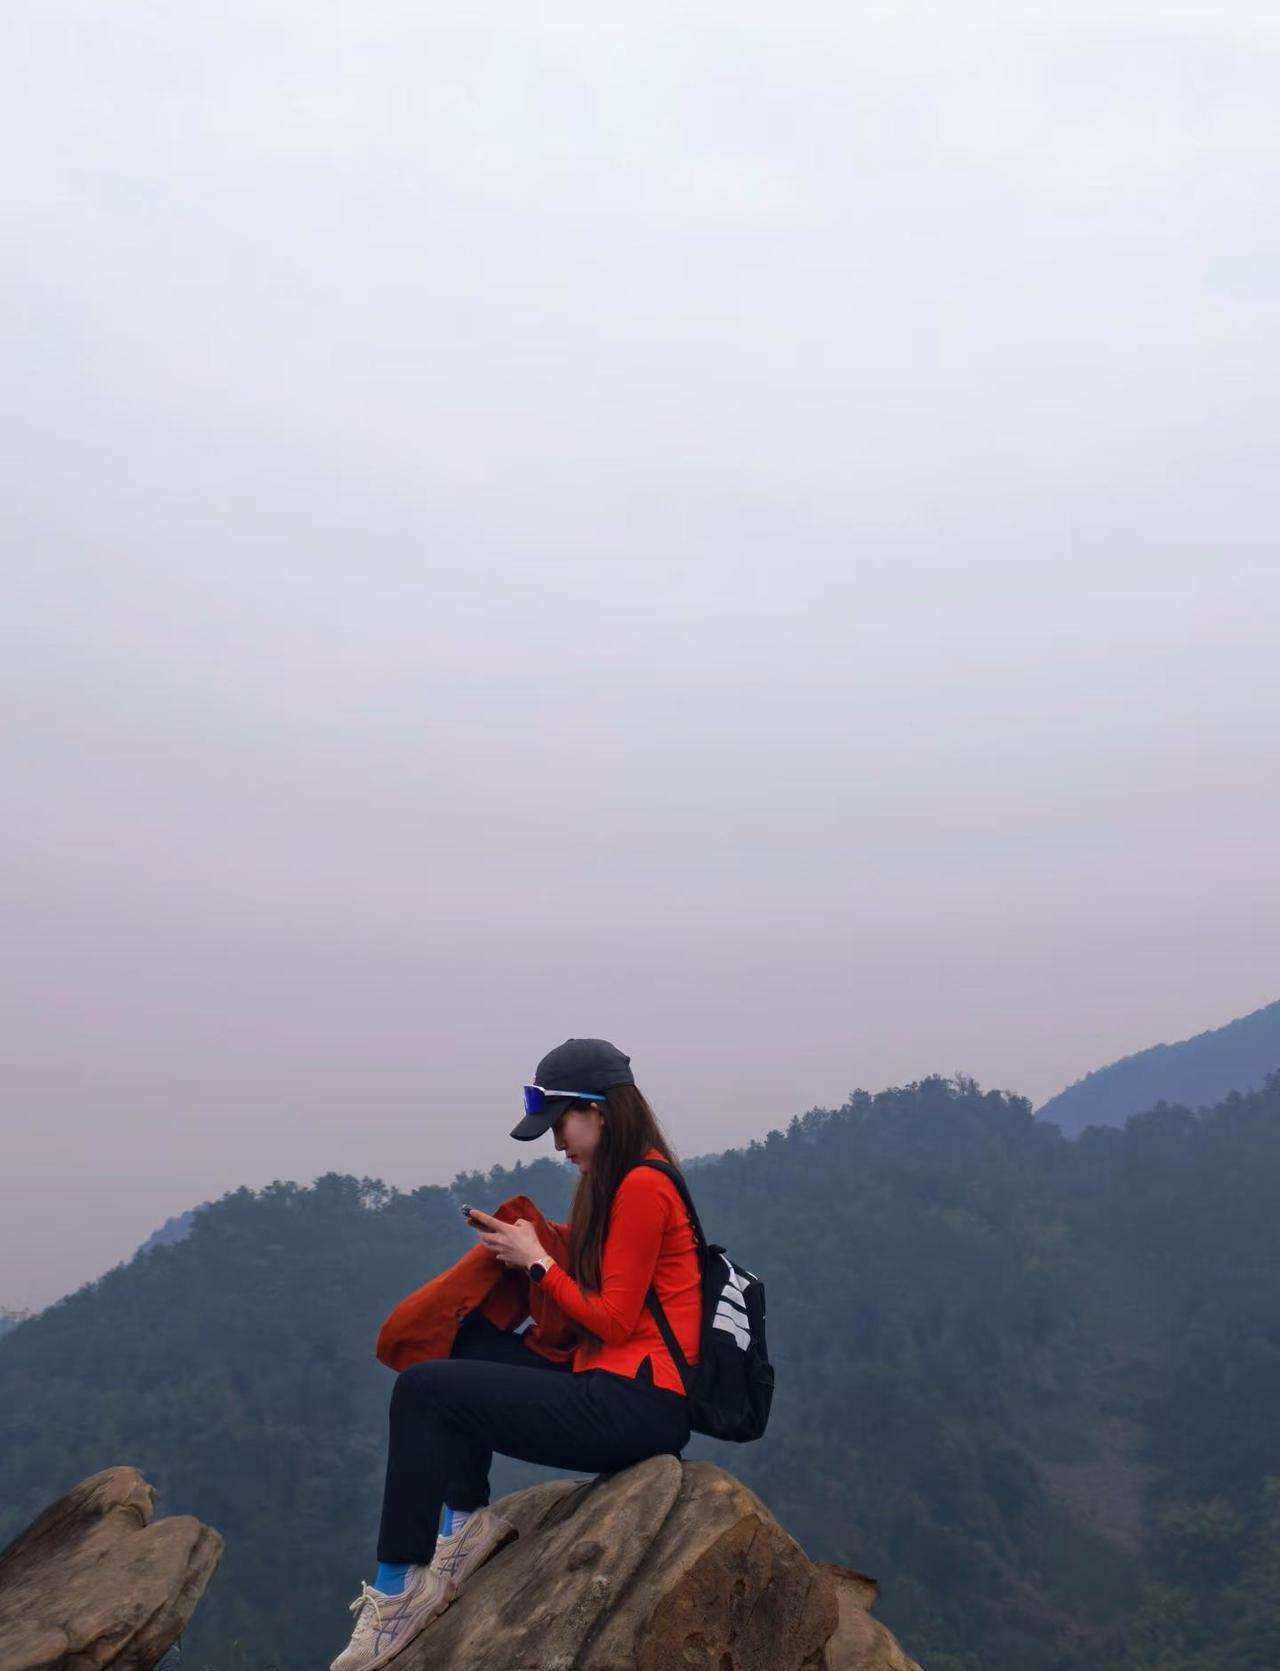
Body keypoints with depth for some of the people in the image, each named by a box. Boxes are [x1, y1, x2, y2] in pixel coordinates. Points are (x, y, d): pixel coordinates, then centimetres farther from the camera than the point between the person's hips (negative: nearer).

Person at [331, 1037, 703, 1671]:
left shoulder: (644, 1186, -14)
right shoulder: (624, 1183, 15)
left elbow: (613, 1320, -15)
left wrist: (537, 1260, -5)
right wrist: (525, 1244, 5)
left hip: (637, 1405, -10)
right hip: (610, 1388, 10)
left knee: (423, 1390, -12)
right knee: (472, 1341, 18)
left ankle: (397, 1591, -6)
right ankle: (468, 1522, 8)